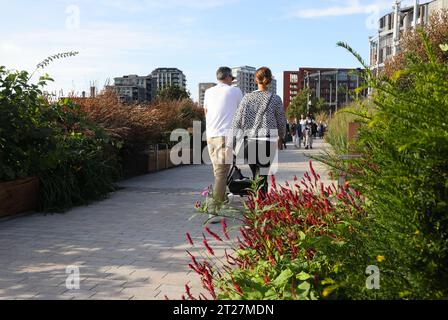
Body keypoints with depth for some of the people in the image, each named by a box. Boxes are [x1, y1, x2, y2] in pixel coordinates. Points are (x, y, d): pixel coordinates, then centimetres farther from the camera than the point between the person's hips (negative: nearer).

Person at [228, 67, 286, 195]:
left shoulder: (247, 97, 2)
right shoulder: (275, 99, -1)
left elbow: (237, 120, -3)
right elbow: (282, 122, 6)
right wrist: (280, 136, 26)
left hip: (250, 141, 2)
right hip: (268, 141, -2)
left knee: (256, 175, 19)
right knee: (262, 176, -4)